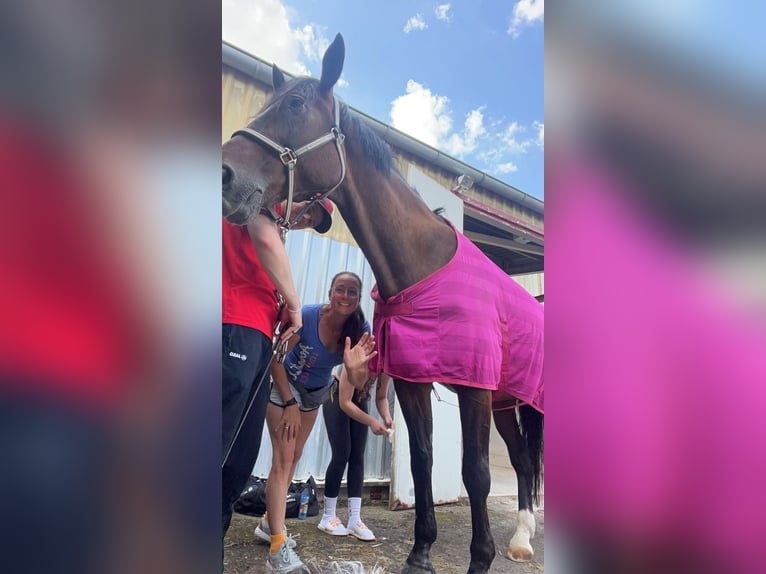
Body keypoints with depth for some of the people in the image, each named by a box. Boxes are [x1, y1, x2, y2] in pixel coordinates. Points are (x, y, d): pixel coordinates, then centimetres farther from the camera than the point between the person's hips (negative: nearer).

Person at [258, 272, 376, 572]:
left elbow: (358, 382, -23)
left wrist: (355, 366, -46)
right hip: (284, 384, -5)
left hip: (317, 392, 5)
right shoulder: (307, 316, -32)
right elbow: (275, 359, -22)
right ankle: (278, 546, -14)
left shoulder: (361, 329, -21)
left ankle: (269, 522, 32)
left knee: (295, 456, 15)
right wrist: (289, 403, -24)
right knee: (283, 458, -15)